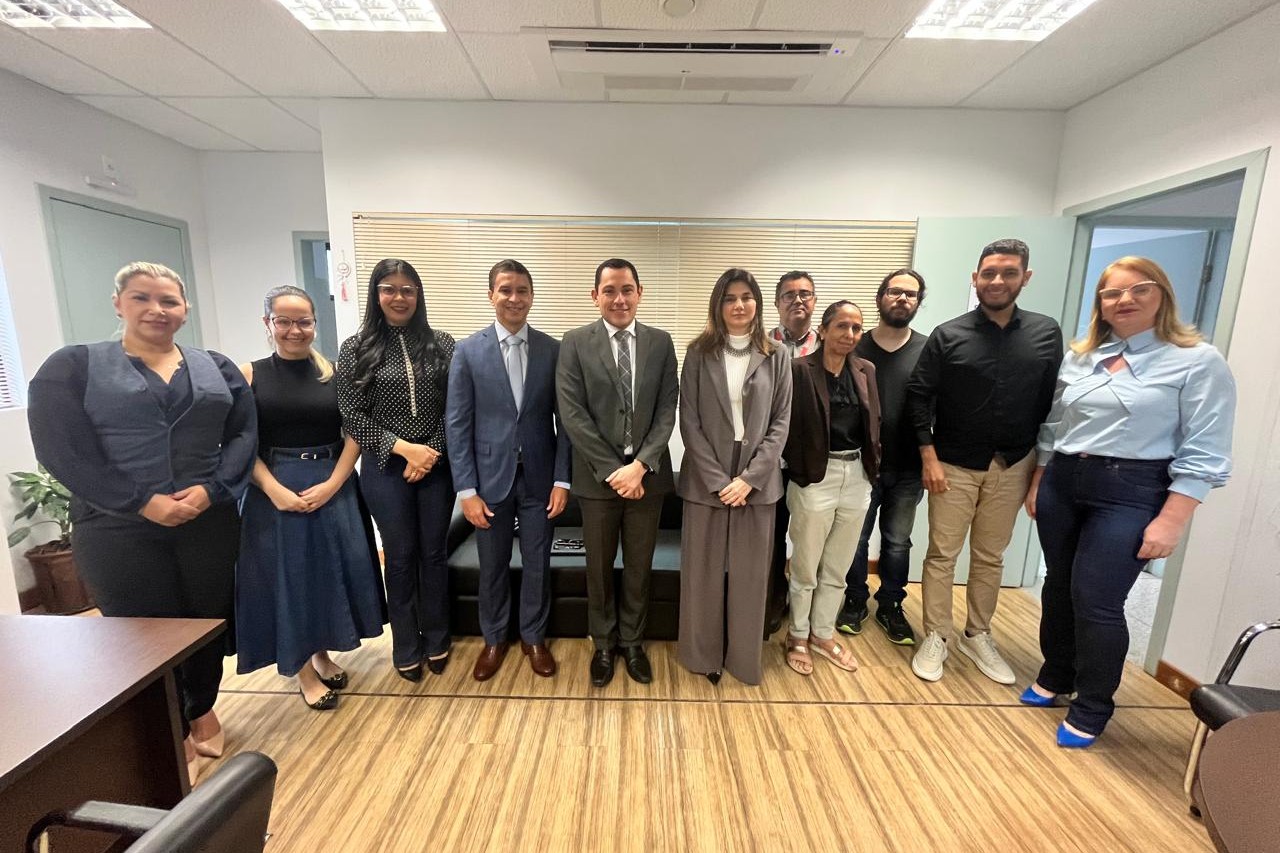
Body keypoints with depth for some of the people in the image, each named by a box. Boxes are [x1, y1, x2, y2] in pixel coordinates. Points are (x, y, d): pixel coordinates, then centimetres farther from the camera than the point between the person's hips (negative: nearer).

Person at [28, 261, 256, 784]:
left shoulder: (217, 368, 8)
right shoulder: (72, 366, 2)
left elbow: (245, 433, 1)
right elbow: (60, 449, -7)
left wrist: (212, 490, -13)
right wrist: (141, 502, -15)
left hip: (209, 522, 2)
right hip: (119, 531, -2)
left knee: (210, 621, 12)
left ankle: (203, 710, 37)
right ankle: (174, 737, 29)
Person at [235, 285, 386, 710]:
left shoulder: (334, 373, 2)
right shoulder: (249, 375, 0)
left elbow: (354, 435, -2)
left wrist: (331, 484, -12)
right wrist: (275, 490, -15)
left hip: (333, 490, 1)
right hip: (274, 493, -1)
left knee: (330, 571, 10)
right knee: (287, 576, 7)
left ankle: (323, 656, 33)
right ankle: (304, 672, 25)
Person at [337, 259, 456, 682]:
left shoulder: (441, 344, 2)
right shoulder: (356, 348, 0)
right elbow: (352, 416, -4)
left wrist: (432, 451, -10)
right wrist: (404, 448, -13)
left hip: (437, 464, 1)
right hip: (386, 467, -1)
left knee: (433, 553, 12)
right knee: (400, 557, 10)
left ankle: (437, 640, 31)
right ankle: (406, 648, 30)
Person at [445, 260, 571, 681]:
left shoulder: (553, 350, -1)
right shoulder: (468, 351, -3)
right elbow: (456, 424, -4)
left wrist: (562, 479, -5)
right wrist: (467, 489, -8)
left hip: (539, 477, 1)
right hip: (490, 477, 0)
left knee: (537, 564, 13)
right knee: (492, 567, 15)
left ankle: (533, 637, 36)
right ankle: (494, 639, 39)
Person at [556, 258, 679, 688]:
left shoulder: (660, 342, 3)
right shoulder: (575, 343, -3)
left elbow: (667, 411, -2)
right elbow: (573, 415, -9)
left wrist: (640, 465, -13)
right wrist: (613, 470, -13)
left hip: (647, 474, 2)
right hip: (597, 476, -1)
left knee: (639, 567, 15)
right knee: (599, 568, 15)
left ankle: (633, 642, 37)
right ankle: (603, 644, 37)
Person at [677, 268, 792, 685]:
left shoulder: (776, 356, 4)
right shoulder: (699, 354, 1)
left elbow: (781, 422, 1)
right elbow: (689, 422, -3)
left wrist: (750, 477, -10)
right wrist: (717, 479, -11)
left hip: (757, 481, 1)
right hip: (706, 479, -1)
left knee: (749, 572, 10)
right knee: (704, 570, 9)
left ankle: (743, 657, 30)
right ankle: (704, 654, 29)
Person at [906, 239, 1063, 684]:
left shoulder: (1046, 332, 3)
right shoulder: (948, 335, -5)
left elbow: (1051, 401, 6)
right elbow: (919, 396, -6)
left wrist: (1042, 461, 3)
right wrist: (929, 456, -11)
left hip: (1013, 466, 3)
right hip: (953, 464, -2)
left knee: (990, 557, 15)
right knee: (942, 554, 5)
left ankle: (977, 636, 32)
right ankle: (935, 638, 19)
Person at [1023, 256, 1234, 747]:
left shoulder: (1198, 362, -4)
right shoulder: (1079, 358, 10)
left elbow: (1203, 455, -8)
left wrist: (1171, 522, -14)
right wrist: (1037, 485, 13)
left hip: (1130, 494, -4)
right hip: (1061, 483, 5)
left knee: (1097, 600, -3)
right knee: (1059, 587, 13)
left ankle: (1091, 708, 19)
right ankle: (1056, 675, 34)